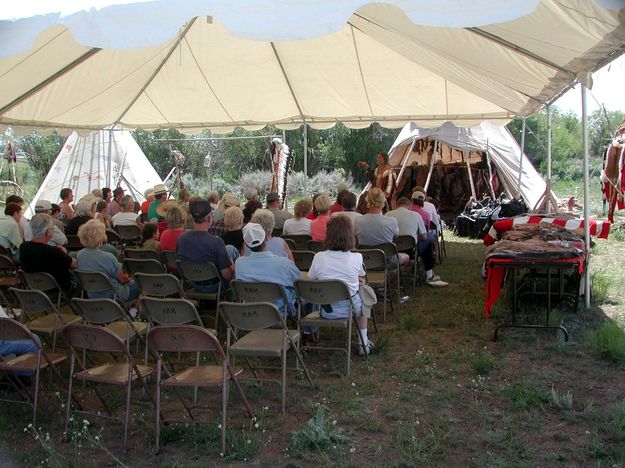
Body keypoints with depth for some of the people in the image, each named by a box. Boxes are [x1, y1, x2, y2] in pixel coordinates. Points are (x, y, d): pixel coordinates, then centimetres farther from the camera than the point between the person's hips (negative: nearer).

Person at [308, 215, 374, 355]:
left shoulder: (319, 257, -13)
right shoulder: (357, 258, -14)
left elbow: (311, 280, 1)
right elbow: (362, 280, 3)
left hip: (327, 311, 1)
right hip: (350, 308, -1)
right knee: (364, 293, 32)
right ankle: (363, 343, 37)